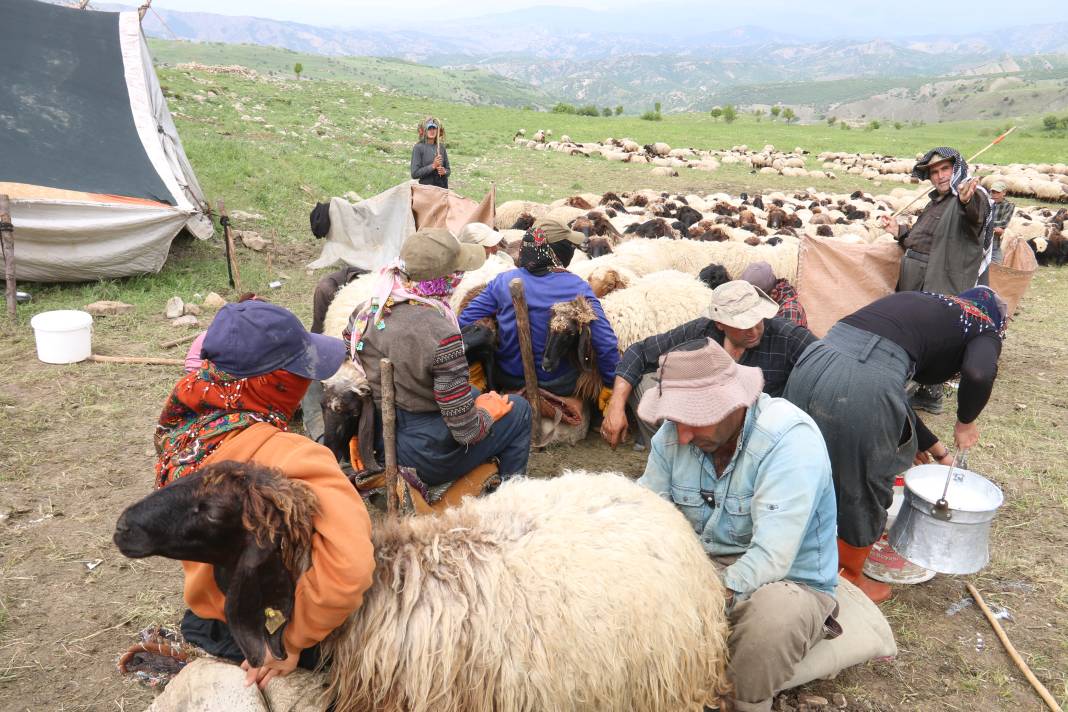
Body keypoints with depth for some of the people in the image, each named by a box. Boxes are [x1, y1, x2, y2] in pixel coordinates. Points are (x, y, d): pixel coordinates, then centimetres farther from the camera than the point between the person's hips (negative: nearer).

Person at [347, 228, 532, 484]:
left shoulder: (366, 313, -10)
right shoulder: (441, 334, -29)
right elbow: (467, 432, -25)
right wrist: (488, 410, -3)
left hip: (380, 443, 7)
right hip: (428, 459, -7)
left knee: (474, 394, 30)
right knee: (519, 409, 13)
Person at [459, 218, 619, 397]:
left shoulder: (503, 282, -10)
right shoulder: (579, 288, -15)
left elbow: (465, 322, -8)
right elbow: (607, 345, -17)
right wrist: (613, 383, -2)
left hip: (508, 381, 2)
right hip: (561, 387, -1)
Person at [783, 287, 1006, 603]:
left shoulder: (921, 303, 32)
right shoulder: (984, 329, 15)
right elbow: (978, 375, -11)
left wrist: (933, 445, 47)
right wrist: (966, 421, 10)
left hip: (812, 362, 6)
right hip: (863, 388, -6)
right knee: (863, 486, 18)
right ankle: (851, 580, 41)